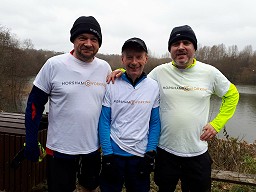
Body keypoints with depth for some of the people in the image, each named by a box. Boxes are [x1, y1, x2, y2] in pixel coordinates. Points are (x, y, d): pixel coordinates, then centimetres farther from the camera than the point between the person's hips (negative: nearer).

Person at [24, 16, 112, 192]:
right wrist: (31, 142, -6)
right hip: (60, 149, -3)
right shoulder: (54, 65, -10)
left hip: (94, 147, 3)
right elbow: (35, 104, -5)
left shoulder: (105, 68, 0)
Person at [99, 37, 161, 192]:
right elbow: (104, 121, -4)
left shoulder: (153, 87, -2)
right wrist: (107, 155, -8)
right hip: (113, 153, -1)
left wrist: (151, 153, -3)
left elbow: (155, 123, 2)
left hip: (141, 155, 1)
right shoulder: (112, 85, -6)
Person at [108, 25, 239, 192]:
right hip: (166, 151, 0)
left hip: (198, 153, 0)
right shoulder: (160, 72, -3)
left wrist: (217, 124, 1)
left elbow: (232, 95, 9)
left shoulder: (209, 72, -3)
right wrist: (123, 72, -7)